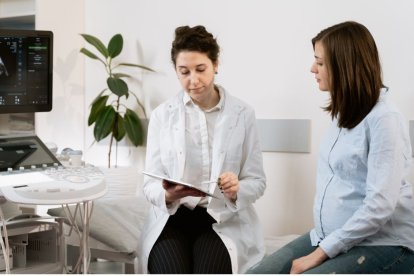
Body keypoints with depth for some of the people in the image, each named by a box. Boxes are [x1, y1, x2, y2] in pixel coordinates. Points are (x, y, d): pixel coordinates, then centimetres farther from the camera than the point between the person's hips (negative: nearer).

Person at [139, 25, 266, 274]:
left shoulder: (243, 114, 2)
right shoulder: (162, 115, 4)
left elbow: (257, 181, 3)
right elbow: (150, 184, 0)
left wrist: (236, 190, -20)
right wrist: (168, 194, -24)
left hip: (224, 220, 0)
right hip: (172, 218, 1)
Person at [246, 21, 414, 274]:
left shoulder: (384, 120, -16)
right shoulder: (344, 113, 12)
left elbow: (380, 204, -23)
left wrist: (320, 253, -20)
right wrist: (321, 243, 3)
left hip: (382, 243, -8)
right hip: (332, 236, 8)